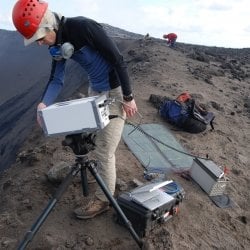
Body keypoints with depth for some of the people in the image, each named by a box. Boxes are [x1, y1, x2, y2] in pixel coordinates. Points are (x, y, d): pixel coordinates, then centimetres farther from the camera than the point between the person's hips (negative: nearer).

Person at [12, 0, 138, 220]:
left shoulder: (84, 27, -25)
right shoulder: (57, 45, -1)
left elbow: (118, 60, -22)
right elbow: (56, 79, 1)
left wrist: (128, 97, -18)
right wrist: (44, 104, -17)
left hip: (115, 91, -8)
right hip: (95, 90, 8)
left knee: (104, 150, -4)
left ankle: (103, 200, 13)